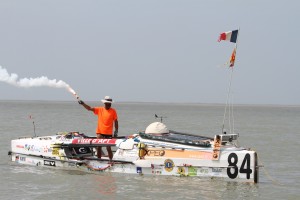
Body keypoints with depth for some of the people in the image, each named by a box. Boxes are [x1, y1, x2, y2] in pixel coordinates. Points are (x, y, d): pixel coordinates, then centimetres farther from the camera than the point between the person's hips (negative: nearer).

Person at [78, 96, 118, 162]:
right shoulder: (99, 109, 5)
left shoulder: (113, 111, -2)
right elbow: (89, 108, -1)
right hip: (100, 132, 3)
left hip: (108, 133, -3)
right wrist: (83, 104, -15)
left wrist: (116, 131, -6)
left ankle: (110, 160, 11)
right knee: (98, 147, 3)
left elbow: (115, 121, 0)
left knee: (108, 148, 0)